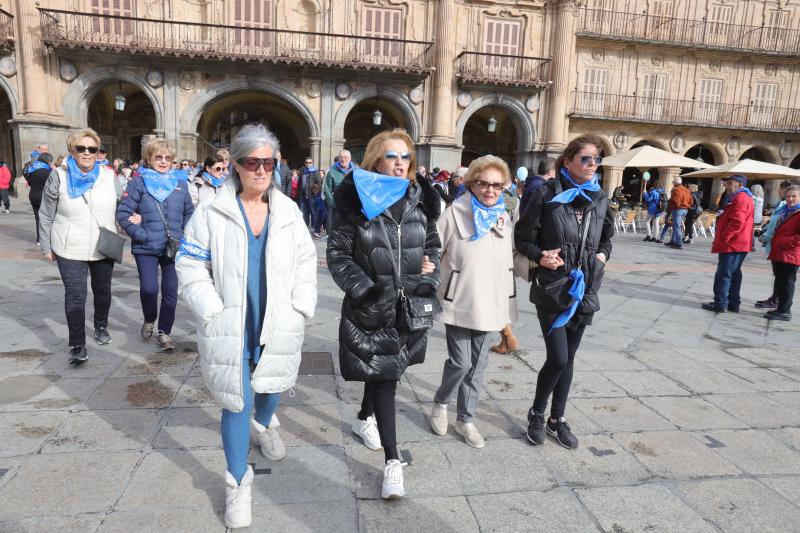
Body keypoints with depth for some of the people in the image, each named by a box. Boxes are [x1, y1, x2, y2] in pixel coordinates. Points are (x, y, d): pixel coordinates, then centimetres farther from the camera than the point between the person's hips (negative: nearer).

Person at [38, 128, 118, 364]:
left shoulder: (109, 176, 1)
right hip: (70, 249, -2)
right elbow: (46, 215, 3)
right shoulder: (59, 177, -4)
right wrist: (46, 246, 4)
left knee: (103, 291, 16)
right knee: (75, 296, -7)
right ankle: (77, 345, 0)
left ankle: (101, 326, 39)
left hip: (104, 247, 2)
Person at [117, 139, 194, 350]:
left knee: (171, 291, 4)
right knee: (149, 288, -9)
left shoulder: (180, 183, 7)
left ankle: (164, 331, 22)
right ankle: (149, 319, 23)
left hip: (174, 248, 2)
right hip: (146, 248, -2)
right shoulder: (139, 182, -2)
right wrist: (141, 234, -12)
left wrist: (183, 236, 4)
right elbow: (123, 212, -4)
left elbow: (189, 212, 15)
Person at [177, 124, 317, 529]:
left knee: (272, 387, 22)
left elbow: (305, 267, 5)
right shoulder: (212, 213, -8)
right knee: (236, 403, 3)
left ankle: (263, 426, 57)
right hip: (231, 329, -3)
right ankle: (238, 483, 23)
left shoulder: (289, 212, 1)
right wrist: (215, 315, -13)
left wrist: (298, 312, -2)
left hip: (278, 326, 3)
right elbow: (192, 270, -6)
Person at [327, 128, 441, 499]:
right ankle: (392, 461, 8)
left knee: (384, 370, 19)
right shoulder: (357, 200, -8)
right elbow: (337, 253, -7)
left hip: (410, 305, 4)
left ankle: (365, 418, 48)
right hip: (371, 308, -4)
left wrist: (430, 279, -2)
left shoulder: (420, 202, 4)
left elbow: (433, 245, 15)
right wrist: (365, 288, -18)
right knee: (383, 375, -2)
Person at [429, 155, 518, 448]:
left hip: (488, 302, 5)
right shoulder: (455, 214, -10)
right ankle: (440, 403, 26)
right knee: (461, 362, -4)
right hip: (459, 301, -4)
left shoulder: (505, 218, 5)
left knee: (477, 364, 11)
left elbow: (513, 256, 16)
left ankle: (466, 418, 28)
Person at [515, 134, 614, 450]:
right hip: (551, 287, -5)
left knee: (568, 358, 13)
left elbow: (607, 237, 22)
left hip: (584, 289, 5)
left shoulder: (600, 198, 6)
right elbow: (522, 237, -4)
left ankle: (557, 419, 29)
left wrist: (603, 255, 3)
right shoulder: (547, 194, -8)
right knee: (557, 358, -8)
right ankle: (537, 414, 18)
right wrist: (540, 255, -21)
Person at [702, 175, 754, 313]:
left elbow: (737, 222, -24)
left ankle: (720, 303, -4)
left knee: (724, 274, -7)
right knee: (734, 274, 14)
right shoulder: (744, 197, 20)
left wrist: (723, 238, -20)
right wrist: (723, 238, 19)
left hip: (732, 244, -11)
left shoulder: (740, 198, -15)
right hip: (740, 244, 11)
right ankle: (733, 303, 20)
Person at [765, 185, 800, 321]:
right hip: (778, 254, 10)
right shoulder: (786, 212, 18)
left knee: (786, 283, -4)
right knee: (779, 283, 16)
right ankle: (782, 308, 26)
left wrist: (785, 242, -22)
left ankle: (784, 312, 1)